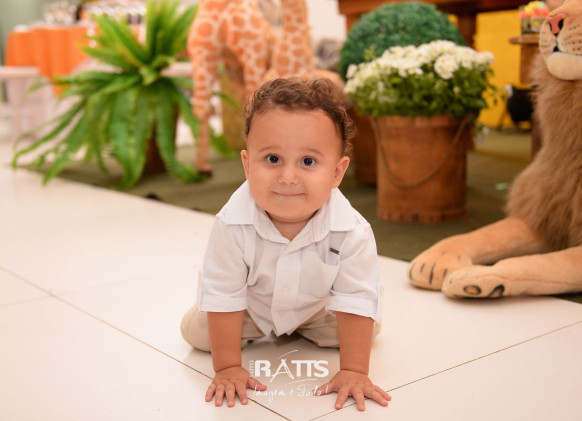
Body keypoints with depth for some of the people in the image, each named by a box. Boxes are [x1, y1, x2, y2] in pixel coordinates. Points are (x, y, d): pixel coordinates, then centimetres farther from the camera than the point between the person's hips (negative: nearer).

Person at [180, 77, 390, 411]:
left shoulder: (353, 232, -38)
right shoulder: (232, 224, -38)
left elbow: (356, 302, -27)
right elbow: (223, 296, -28)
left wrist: (354, 371, -28)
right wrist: (228, 367, -25)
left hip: (316, 307, 1)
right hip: (250, 307, 0)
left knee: (368, 328, -4)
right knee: (197, 332, -7)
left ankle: (303, 329, 25)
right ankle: (255, 331, 24)